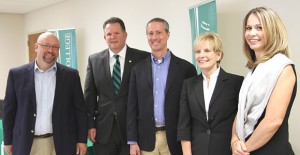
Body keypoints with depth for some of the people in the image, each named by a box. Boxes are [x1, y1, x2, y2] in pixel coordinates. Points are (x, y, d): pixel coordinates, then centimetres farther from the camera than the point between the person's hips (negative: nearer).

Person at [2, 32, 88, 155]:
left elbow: (80, 109, 2)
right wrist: (8, 140, 5)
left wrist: (82, 140, 0)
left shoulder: (70, 75, 1)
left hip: (61, 144, 0)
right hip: (26, 144, 0)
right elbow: (9, 109, 5)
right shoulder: (17, 74, 1)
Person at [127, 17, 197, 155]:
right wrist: (132, 141, 1)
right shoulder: (138, 69, 7)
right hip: (146, 140, 2)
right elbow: (132, 107, 6)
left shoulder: (185, 68, -1)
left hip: (175, 139, -2)